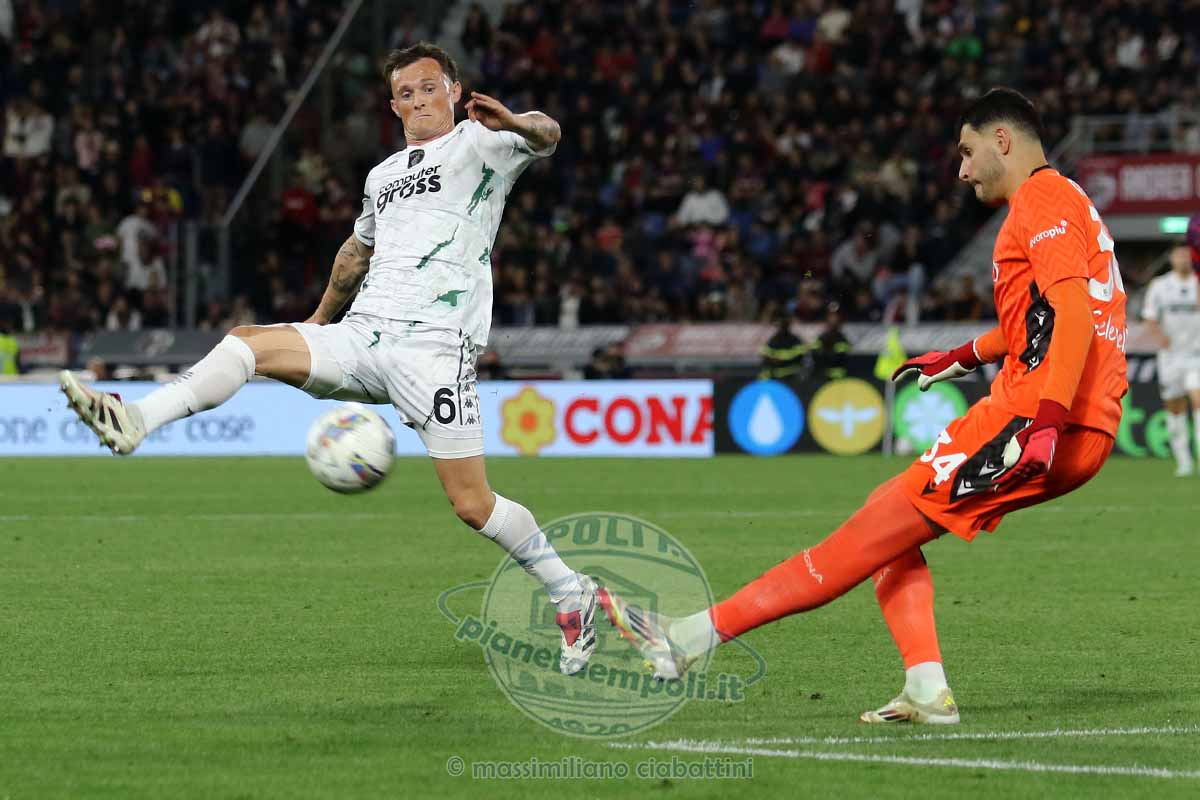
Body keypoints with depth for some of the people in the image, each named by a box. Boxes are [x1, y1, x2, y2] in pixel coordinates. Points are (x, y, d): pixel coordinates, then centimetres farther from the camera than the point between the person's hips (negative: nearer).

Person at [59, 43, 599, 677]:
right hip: (361, 337, 6)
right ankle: (135, 422, -27)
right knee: (248, 341, -14)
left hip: (435, 348, -6)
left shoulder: (480, 145, 3)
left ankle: (572, 594, 7)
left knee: (472, 505, -10)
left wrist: (516, 122, -41)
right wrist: (321, 317, 49)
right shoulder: (383, 176, 23)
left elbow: (545, 135, -18)